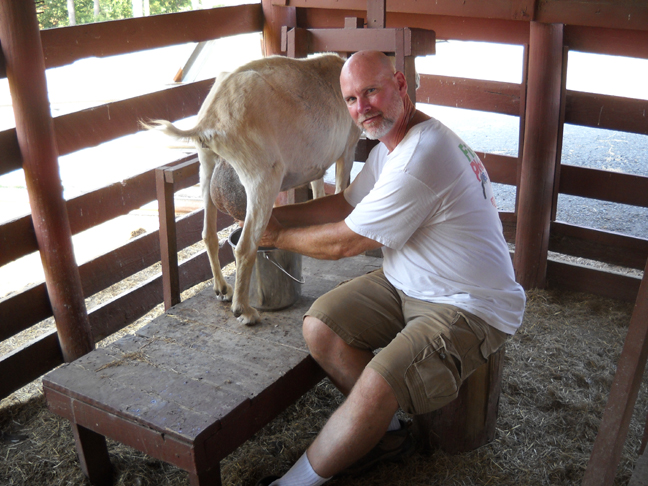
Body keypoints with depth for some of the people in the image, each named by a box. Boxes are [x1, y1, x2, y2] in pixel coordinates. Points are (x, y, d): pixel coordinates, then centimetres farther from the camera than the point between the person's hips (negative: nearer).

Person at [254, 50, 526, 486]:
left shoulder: (421, 157, -27)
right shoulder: (391, 145, 8)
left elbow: (345, 242, -19)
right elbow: (346, 204, 18)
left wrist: (278, 236, -3)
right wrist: (274, 214, 8)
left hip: (470, 308, -10)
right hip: (406, 285, 10)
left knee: (376, 387, -26)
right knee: (319, 325, -5)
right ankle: (388, 432, 11)